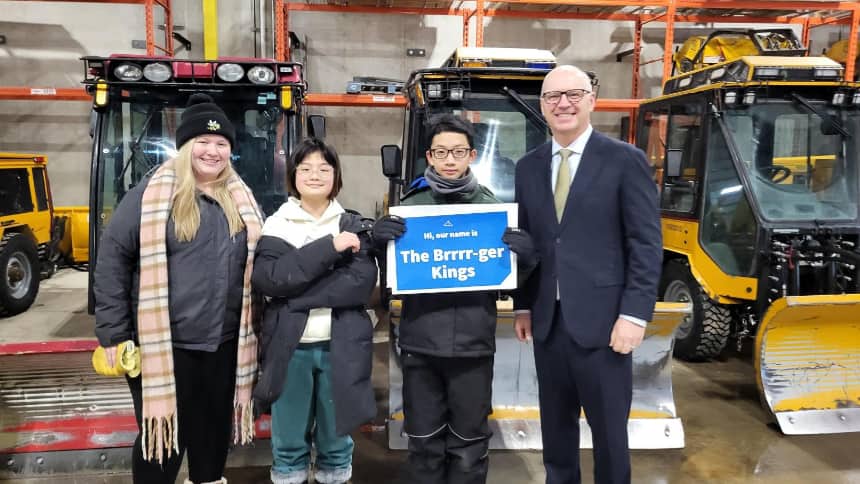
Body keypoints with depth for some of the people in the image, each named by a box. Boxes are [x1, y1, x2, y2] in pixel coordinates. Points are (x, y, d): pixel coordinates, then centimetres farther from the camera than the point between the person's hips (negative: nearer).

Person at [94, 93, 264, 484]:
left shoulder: (243, 203, 8)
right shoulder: (150, 196, -7)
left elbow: (256, 268, 13)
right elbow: (112, 260, -6)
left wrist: (253, 332, 11)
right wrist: (113, 334, -7)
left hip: (225, 345, 4)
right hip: (163, 346, -4)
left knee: (215, 432, 18)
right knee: (162, 433, 8)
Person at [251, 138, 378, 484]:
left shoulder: (355, 226, 4)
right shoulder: (276, 225, 2)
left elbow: (363, 283, -11)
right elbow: (266, 278, -14)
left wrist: (294, 293, -16)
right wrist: (328, 248, -20)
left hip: (341, 347, 0)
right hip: (290, 347, 0)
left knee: (336, 440, 15)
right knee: (288, 442, 14)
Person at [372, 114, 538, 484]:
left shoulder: (492, 206, 5)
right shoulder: (410, 206, 4)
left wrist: (524, 255, -15)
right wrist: (380, 240, -15)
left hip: (473, 346, 0)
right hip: (420, 344, 0)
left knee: (469, 445, 11)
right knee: (424, 443, 12)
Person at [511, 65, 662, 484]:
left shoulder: (625, 160, -4)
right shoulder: (528, 167, 10)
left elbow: (647, 245, -7)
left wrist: (634, 314, -13)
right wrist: (522, 306, 10)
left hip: (601, 321, -4)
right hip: (547, 322, 4)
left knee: (609, 429, 10)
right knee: (556, 426, 17)